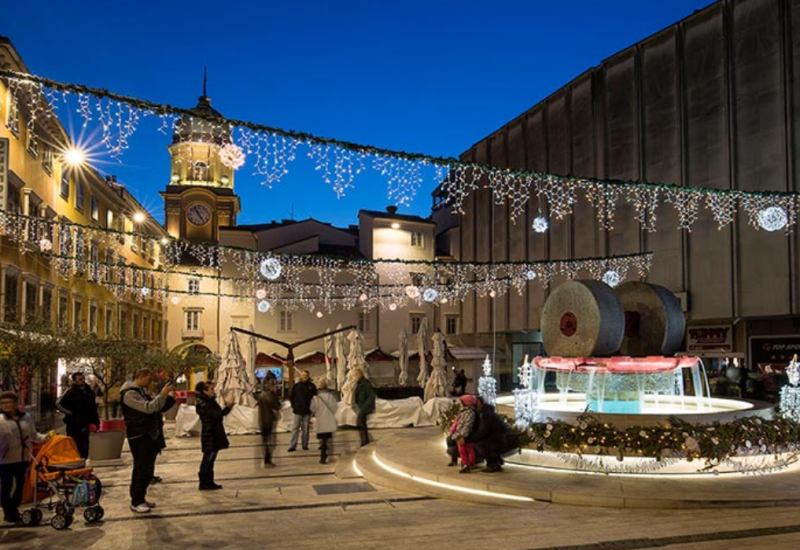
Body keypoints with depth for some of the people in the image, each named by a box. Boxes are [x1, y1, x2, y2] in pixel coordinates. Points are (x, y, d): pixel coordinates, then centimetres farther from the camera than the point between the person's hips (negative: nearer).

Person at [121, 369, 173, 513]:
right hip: (138, 436, -9)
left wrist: (164, 395, 0)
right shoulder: (129, 393, -16)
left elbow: (156, 408, 15)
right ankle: (135, 503, 1)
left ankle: (141, 498, 22)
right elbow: (148, 408, -25)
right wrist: (162, 394, -24)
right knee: (141, 469, -7)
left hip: (149, 435, 9)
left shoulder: (142, 390, 15)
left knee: (147, 469, 13)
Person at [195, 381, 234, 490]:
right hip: (209, 436, -9)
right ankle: (204, 484, 6)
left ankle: (209, 482, 21)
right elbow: (217, 415, -25)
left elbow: (219, 414, 14)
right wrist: (228, 406, -21)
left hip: (215, 435, 9)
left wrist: (228, 405, 3)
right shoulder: (202, 405, -17)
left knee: (210, 460, 14)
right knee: (207, 460, -2)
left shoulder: (210, 401, 12)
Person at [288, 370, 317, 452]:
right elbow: (291, 397, 10)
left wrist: (312, 406, -2)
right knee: (295, 428, -1)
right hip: (298, 411, 0)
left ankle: (305, 445, 14)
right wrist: (294, 406, 1)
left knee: (306, 429, 7)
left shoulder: (311, 386, 1)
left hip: (307, 411, 0)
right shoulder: (296, 386, 3)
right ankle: (292, 446, 0)